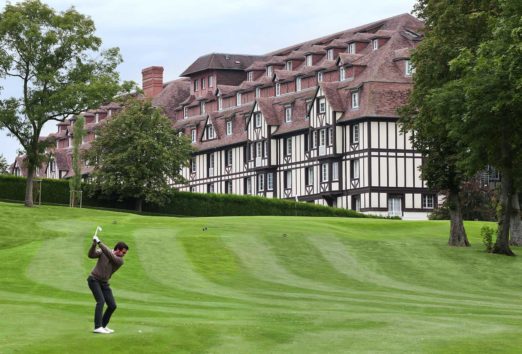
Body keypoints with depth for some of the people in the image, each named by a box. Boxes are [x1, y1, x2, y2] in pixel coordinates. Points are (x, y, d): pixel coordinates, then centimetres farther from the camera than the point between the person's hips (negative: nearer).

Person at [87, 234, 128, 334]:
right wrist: (94, 244, -36)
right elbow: (91, 255, -20)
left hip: (104, 283, 5)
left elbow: (109, 255, -26)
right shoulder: (103, 251, -9)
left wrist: (99, 243, -30)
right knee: (101, 301, -23)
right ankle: (97, 327, -28)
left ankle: (103, 326, 17)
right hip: (94, 279, -5)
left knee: (112, 305, -1)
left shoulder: (120, 261, -8)